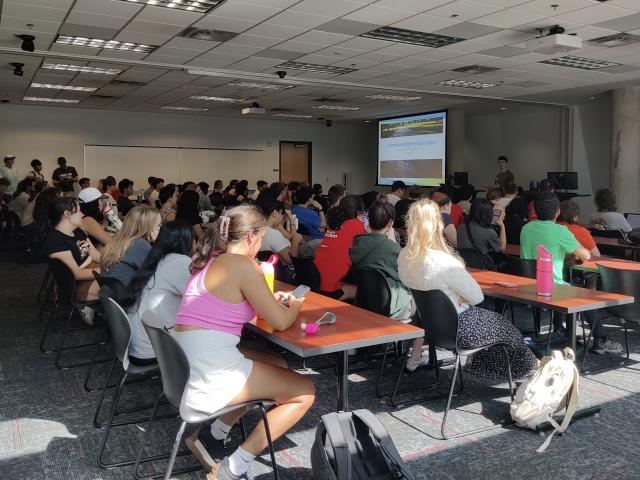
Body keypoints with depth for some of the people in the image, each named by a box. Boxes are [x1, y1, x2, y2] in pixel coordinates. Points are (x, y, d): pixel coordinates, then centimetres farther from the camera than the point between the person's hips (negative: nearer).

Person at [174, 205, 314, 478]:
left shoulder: (210, 261, 13)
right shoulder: (243, 264, -13)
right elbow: (280, 322, -8)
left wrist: (269, 300, 21)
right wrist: (295, 306, 13)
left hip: (188, 367, 9)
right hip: (211, 374, -9)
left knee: (278, 365, 24)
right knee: (304, 392, 5)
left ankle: (213, 434, 22)